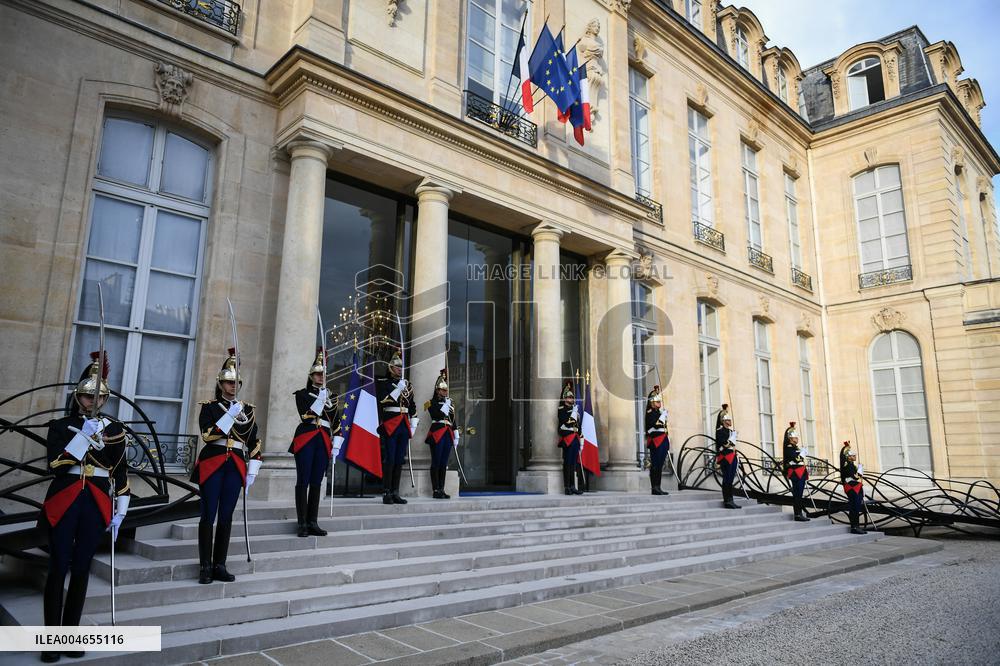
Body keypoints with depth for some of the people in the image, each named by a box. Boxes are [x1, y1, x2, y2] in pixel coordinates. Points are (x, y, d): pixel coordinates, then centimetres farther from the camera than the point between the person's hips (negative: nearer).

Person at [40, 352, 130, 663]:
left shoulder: (115, 429, 6)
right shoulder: (60, 425, 2)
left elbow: (121, 473, 9)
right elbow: (56, 464, -12)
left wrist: (120, 510, 6)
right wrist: (85, 435, -20)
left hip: (98, 505, 1)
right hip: (64, 503, -1)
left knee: (81, 569, 7)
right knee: (58, 569, 1)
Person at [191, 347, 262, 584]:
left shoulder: (247, 409, 11)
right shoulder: (209, 406, 2)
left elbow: (254, 443, 11)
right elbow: (208, 435, -13)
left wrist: (252, 471, 7)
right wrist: (230, 415, -20)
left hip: (236, 466, 3)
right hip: (212, 464, -3)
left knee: (226, 517, 7)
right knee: (208, 516, 0)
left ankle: (220, 566, 15)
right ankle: (205, 567, 8)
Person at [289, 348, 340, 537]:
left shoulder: (331, 396, 16)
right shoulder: (302, 393, 4)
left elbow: (336, 422, 15)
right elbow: (305, 416, -10)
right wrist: (320, 399, -13)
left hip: (324, 442, 4)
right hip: (306, 440, -4)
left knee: (316, 483, 6)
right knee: (303, 482, -4)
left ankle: (313, 523, 11)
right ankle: (302, 524, 0)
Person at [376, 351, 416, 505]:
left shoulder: (407, 384, 15)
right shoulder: (382, 382, 0)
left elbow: (412, 406, 18)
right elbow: (384, 401, -14)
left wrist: (413, 425, 12)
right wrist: (398, 389, -16)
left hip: (404, 425, 5)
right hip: (389, 425, -5)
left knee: (399, 460, 6)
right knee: (389, 460, -7)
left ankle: (395, 493, 12)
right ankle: (386, 494, -2)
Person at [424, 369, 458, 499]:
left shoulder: (450, 404, 20)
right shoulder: (432, 403, 0)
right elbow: (437, 415, -16)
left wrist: (456, 437, 17)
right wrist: (446, 405, -12)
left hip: (448, 435, 6)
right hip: (437, 434, -6)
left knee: (444, 464, 7)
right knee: (436, 463, -4)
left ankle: (441, 490, 12)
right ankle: (436, 490, -1)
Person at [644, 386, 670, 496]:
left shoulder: (659, 412, 19)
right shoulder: (650, 413, -8)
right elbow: (656, 425, -23)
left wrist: (667, 442, 21)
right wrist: (663, 415, -15)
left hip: (662, 442, 9)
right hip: (655, 442, -9)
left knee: (660, 465, 8)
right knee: (655, 465, -9)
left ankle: (657, 488, 11)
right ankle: (655, 488, -8)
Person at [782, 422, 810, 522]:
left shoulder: (794, 447, 20)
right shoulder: (789, 447, -11)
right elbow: (796, 459, -22)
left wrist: (805, 469, 21)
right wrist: (802, 452, -8)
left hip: (800, 474, 10)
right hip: (796, 474, -10)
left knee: (798, 494, 11)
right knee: (797, 494, -9)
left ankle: (800, 513, 15)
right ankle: (798, 514, -9)